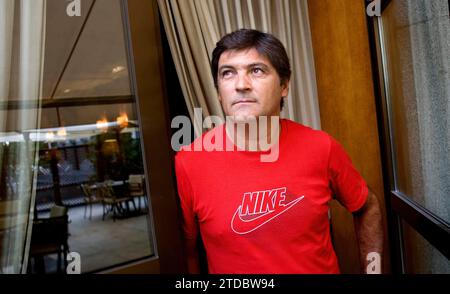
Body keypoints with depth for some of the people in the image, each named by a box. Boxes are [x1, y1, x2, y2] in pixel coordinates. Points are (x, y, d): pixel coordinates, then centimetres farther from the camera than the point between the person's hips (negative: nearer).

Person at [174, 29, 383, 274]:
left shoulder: (321, 148, -16)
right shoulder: (187, 163, -22)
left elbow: (367, 208, 1)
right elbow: (187, 253, -8)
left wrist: (373, 266, -3)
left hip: (323, 268, 2)